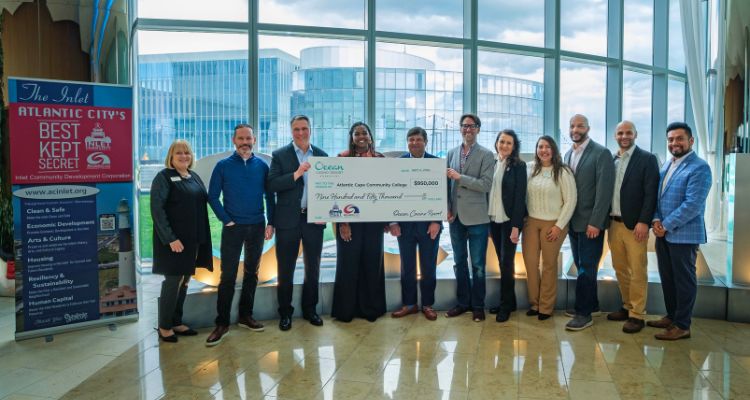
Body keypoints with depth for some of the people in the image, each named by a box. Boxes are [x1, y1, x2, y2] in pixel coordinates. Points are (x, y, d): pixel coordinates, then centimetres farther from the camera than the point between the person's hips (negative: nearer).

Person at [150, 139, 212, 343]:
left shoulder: (194, 177, 12)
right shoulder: (163, 177, -8)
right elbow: (157, 209, -15)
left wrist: (203, 236, 6)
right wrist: (170, 238, -22)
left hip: (193, 239, 7)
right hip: (174, 239, -7)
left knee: (184, 282, 13)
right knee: (172, 282, -1)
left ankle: (177, 322, 24)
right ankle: (164, 326, 13)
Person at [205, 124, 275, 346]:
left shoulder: (262, 166, 3)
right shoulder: (223, 166, -2)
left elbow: (269, 196, 5)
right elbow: (212, 197, -1)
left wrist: (271, 223, -1)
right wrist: (226, 220, -8)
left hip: (257, 227, 3)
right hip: (233, 227, -2)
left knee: (251, 272, 10)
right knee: (228, 276, -3)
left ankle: (245, 316, 23)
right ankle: (222, 323, 4)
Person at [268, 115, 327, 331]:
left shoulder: (321, 155, 8)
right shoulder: (280, 155, -1)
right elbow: (272, 186, -11)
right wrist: (296, 174, -21)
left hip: (314, 219, 3)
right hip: (288, 220, -2)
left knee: (313, 267, 11)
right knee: (286, 269, 5)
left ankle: (310, 309, 26)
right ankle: (285, 313, 19)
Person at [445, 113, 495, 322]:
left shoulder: (486, 155, -4)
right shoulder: (452, 153, 10)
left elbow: (486, 185, -14)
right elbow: (447, 183, 10)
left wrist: (460, 177, -17)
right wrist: (447, 208, 0)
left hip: (476, 218, -4)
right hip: (456, 217, 4)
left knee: (477, 264, 4)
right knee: (459, 262, 13)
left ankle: (478, 305, 17)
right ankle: (463, 302, 25)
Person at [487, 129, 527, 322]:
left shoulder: (518, 166, -7)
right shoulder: (492, 164, 8)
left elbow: (520, 196, -11)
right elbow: (488, 192, 10)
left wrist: (516, 226, -16)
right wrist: (488, 221, 8)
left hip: (509, 221, -5)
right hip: (494, 220, 5)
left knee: (507, 263, -2)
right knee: (502, 263, 11)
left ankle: (506, 305, 10)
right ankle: (509, 301, 22)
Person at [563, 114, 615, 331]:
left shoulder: (601, 153, -9)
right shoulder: (568, 154, 12)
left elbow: (604, 189, -14)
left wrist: (595, 222, -18)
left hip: (590, 222, -6)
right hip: (573, 221, 6)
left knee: (586, 268, -2)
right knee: (582, 266, 13)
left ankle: (584, 313, 5)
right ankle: (590, 304, 25)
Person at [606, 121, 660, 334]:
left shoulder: (647, 159, -4)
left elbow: (650, 193, -9)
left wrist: (643, 222, -16)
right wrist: (606, 222, 6)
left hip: (635, 225, -5)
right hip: (614, 223, 5)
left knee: (637, 271, -1)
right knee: (620, 269, 13)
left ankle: (637, 315, 7)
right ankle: (627, 307, 26)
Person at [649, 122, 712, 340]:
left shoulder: (699, 168, -13)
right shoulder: (666, 166, 13)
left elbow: (692, 204, -21)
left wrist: (666, 226, -16)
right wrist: (656, 220, -2)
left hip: (683, 234, -8)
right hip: (663, 233, 8)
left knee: (684, 280, 3)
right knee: (667, 278, 16)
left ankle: (682, 326, 13)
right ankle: (671, 316, 30)